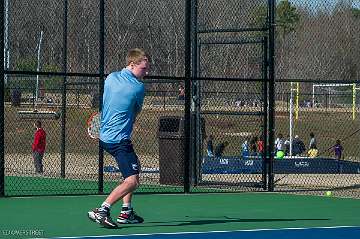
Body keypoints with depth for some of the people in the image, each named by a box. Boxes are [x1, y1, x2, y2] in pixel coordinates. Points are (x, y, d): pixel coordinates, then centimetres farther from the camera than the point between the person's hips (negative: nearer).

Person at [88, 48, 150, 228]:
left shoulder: (111, 77, 6)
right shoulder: (138, 87, -13)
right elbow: (136, 112, 5)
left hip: (104, 135, 9)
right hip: (119, 138, -9)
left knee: (134, 169, 25)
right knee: (132, 181, -14)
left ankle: (126, 212, 23)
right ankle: (101, 211, -25)